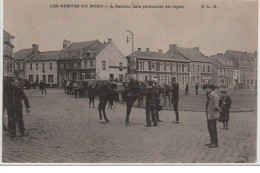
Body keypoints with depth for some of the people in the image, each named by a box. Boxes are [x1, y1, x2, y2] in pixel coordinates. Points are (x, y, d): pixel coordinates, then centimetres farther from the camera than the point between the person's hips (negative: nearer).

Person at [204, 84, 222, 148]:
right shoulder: (209, 95, 9)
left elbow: (216, 106, -24)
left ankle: (215, 143, 7)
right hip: (209, 115, 10)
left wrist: (219, 109, -7)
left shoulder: (214, 96, -21)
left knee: (213, 129, -3)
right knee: (210, 128, 17)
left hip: (212, 115, -10)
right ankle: (212, 142, 29)